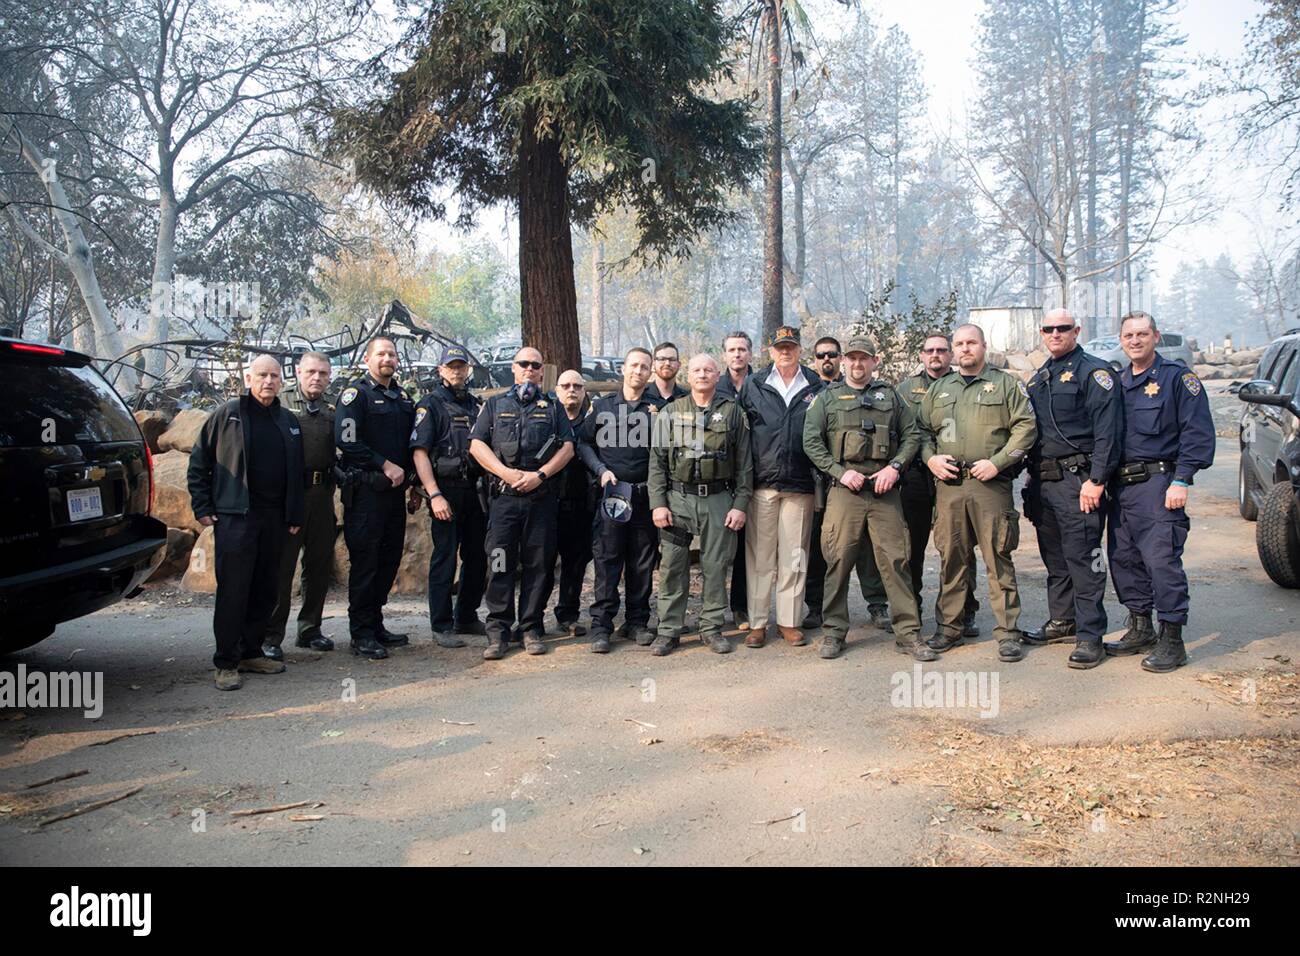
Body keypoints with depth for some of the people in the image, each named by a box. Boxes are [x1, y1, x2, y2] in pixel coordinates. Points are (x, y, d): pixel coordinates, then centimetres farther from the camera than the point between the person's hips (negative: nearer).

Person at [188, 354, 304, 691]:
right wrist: (202, 507, -4)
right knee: (232, 591, -6)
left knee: (265, 591, 9)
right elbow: (198, 464, 2)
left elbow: (296, 473, 18)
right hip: (234, 518, -5)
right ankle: (226, 663, 1)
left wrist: (295, 515, 12)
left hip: (274, 520, 5)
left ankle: (250, 653, 21)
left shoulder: (288, 422, 15)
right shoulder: (226, 415, 1)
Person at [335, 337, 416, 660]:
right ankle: (362, 633, 2)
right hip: (365, 490, -7)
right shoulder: (356, 393, -5)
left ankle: (375, 623, 21)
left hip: (394, 489, 7)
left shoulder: (402, 397, 17)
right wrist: (385, 465, -16)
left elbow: (411, 442, 22)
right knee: (365, 560, -4)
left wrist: (407, 475, 9)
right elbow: (347, 440, -16)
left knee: (390, 558, 10)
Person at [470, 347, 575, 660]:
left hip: (541, 498, 1)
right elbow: (476, 445, 4)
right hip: (503, 496, -1)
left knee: (537, 564, 3)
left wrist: (539, 475, -9)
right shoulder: (495, 404, 13)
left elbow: (567, 447, 5)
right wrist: (506, 473, -10)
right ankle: (498, 633, 1)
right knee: (500, 564, -4)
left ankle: (532, 629, 12)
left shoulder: (553, 407, 14)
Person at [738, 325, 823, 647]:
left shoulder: (816, 387, 8)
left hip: (800, 485, 1)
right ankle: (757, 623, 10)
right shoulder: (752, 386, 7)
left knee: (794, 557, 6)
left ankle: (790, 621, 15)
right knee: (759, 556, 2)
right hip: (762, 484, 0)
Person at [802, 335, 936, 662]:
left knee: (895, 559, -1)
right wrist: (840, 472, -8)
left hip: (884, 490, 1)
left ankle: (907, 632, 5)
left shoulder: (890, 396, 15)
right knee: (839, 561, 0)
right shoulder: (827, 398, 10)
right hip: (844, 490, -1)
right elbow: (811, 441, 2)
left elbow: (911, 434, 11)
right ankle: (833, 631, 11)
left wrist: (895, 466, -5)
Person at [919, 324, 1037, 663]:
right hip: (948, 484, 3)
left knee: (999, 559, -3)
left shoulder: (1007, 384, 7)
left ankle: (1007, 633, 5)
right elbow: (923, 430, 20)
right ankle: (948, 628, 18)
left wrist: (996, 462, -11)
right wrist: (931, 458, 0)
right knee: (951, 558, 8)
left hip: (991, 484, -3)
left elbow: (1025, 428, -1)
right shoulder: (938, 389, 18)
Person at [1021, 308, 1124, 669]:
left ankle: (1089, 635, -3)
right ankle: (1061, 621, 25)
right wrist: (1030, 474, 16)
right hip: (1043, 480, 8)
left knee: (1082, 557, -7)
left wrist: (1096, 480, -20)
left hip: (1076, 479, -8)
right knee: (1054, 556, 14)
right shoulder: (1039, 378, 19)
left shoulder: (1093, 372, -5)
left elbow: (1108, 430, -14)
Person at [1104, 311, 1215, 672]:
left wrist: (1181, 481, -15)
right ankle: (1140, 629, 23)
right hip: (1121, 484, 7)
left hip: (1158, 481, -7)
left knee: (1162, 560, -9)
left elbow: (1198, 432, -9)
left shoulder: (1178, 377, -2)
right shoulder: (1118, 382, 16)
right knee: (1123, 558, 10)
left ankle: (1172, 640, -2)